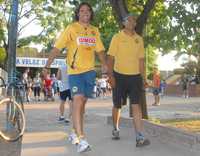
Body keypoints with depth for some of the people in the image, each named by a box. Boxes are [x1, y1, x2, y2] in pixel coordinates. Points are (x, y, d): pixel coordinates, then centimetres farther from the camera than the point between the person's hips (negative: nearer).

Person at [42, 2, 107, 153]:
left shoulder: (95, 30, 12)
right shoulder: (71, 28, -2)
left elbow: (100, 50, 17)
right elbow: (57, 48, -8)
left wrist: (104, 64, 1)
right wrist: (47, 66, -16)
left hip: (90, 71, 5)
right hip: (75, 71, -5)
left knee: (82, 102, 12)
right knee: (78, 99, -18)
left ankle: (76, 132, 29)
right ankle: (81, 139, -21)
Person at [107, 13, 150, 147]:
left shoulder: (139, 39, 9)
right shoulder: (117, 37, -1)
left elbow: (141, 60, 12)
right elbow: (111, 58, -4)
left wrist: (143, 78, 8)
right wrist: (110, 75, -12)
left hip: (135, 76, 2)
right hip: (120, 76, -2)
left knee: (136, 105, -10)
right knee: (117, 105, 10)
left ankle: (140, 137, -15)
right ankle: (116, 129, 33)